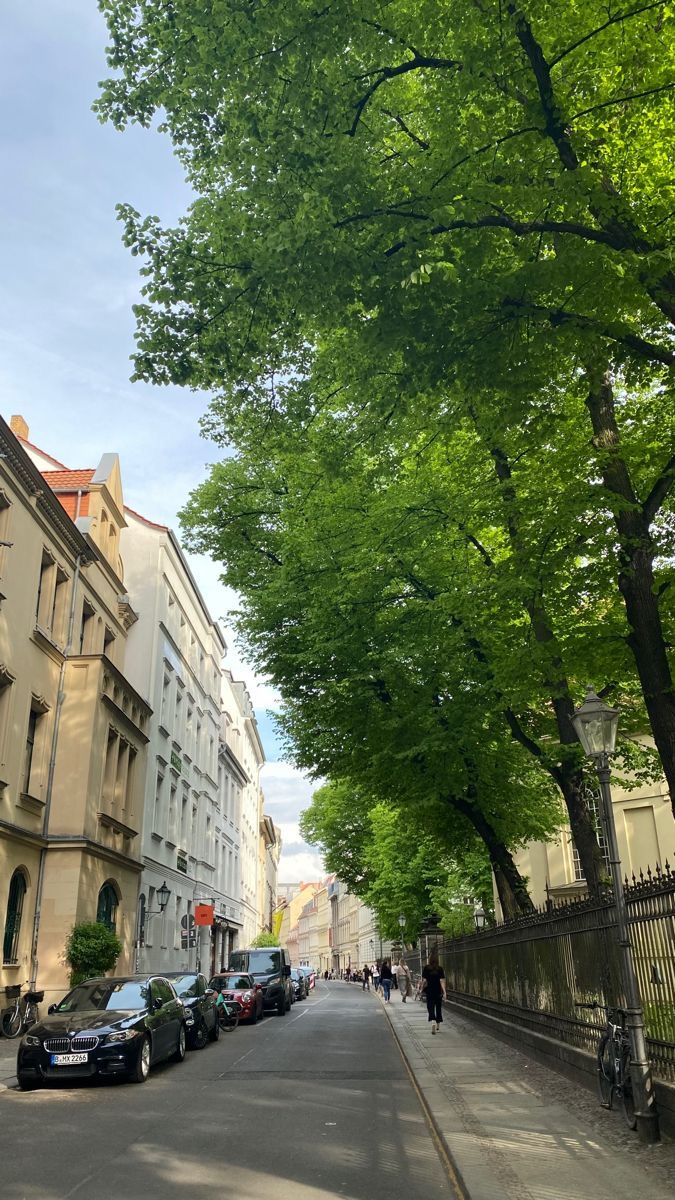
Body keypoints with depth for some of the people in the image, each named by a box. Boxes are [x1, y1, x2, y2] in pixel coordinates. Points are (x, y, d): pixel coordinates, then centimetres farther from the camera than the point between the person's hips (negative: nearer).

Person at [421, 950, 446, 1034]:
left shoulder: (426, 968, -6)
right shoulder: (440, 969, -7)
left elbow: (424, 981, -5)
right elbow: (442, 981, -12)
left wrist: (422, 988, 11)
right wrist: (444, 992, -14)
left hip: (429, 992, -1)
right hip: (438, 992, 1)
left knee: (431, 1008, 0)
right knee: (438, 1008, 17)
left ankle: (433, 1022, -26)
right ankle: (437, 1027, 27)